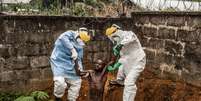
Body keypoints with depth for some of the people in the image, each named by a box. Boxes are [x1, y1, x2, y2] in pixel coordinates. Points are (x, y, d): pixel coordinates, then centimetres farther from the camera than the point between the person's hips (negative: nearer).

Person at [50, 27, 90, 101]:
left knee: (76, 81, 8)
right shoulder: (70, 34, -9)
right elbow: (63, 38, -32)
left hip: (69, 65, 7)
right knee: (60, 81, -25)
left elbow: (79, 59, 12)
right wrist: (72, 49, -38)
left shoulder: (80, 46, 9)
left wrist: (81, 69, -6)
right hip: (58, 61, -7)